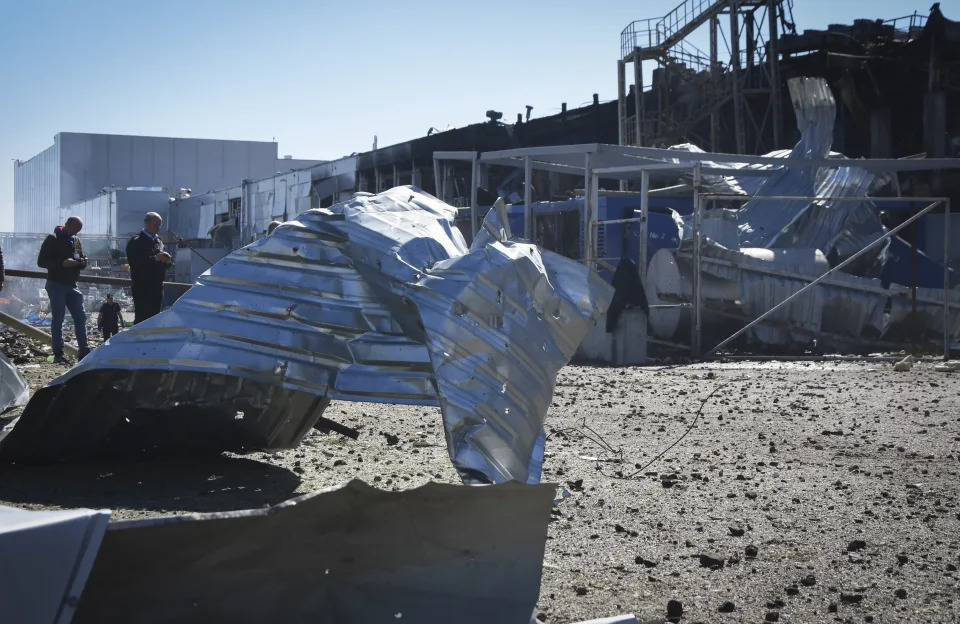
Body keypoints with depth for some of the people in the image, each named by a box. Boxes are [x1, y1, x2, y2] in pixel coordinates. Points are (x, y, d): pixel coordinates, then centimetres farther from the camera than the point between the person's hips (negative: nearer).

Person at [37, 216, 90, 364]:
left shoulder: (76, 241, 13)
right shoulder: (52, 239, -6)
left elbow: (82, 260, 21)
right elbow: (41, 262, -11)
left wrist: (82, 262, -5)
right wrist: (62, 263, -23)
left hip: (72, 285, 6)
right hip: (56, 284, -6)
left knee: (80, 317, 4)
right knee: (58, 318, -4)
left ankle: (83, 350, 10)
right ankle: (58, 354, -2)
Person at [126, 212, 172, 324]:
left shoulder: (159, 242, 18)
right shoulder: (136, 242, -4)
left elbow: (164, 264, 23)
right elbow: (135, 262, -17)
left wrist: (167, 261, -1)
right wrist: (155, 258, -25)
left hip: (157, 286, 7)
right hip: (142, 287, -7)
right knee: (141, 318, -10)